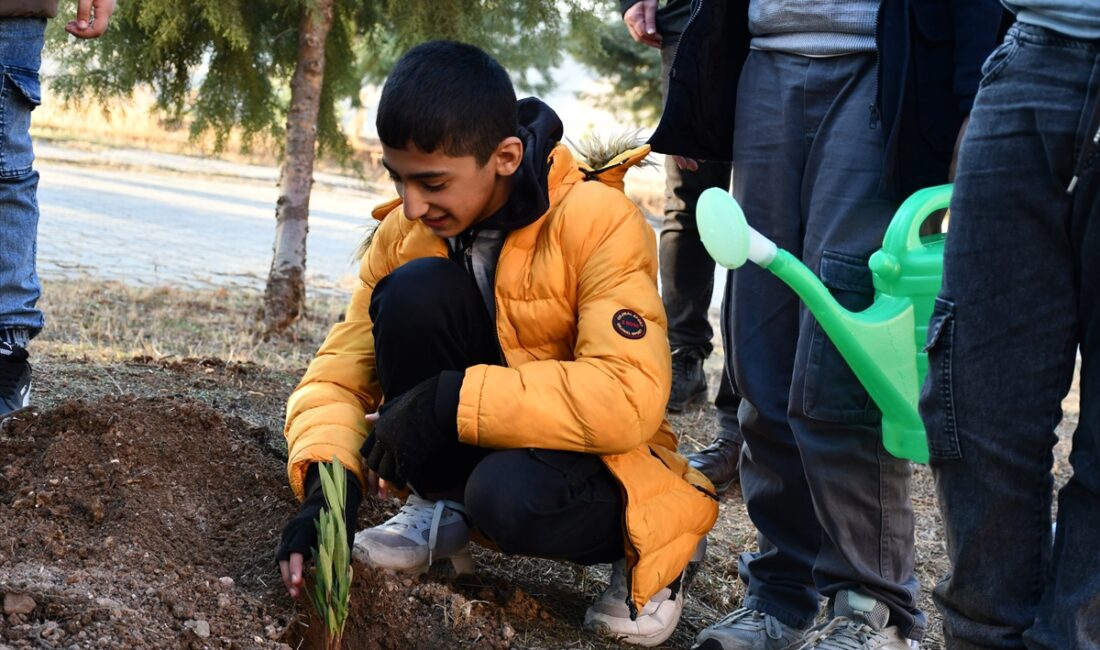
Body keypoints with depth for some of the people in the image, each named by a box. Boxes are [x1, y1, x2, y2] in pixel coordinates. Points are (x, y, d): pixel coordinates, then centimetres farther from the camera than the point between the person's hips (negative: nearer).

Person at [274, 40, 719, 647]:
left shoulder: (599, 221, -22)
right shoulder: (404, 232, -6)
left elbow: (629, 398, -32)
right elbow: (340, 371, -5)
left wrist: (454, 401, -33)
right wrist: (327, 479, -25)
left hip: (597, 460, -3)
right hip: (472, 450, 4)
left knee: (511, 497, -39)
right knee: (415, 289, -22)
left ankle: (648, 552, -4)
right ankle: (439, 508, -2)